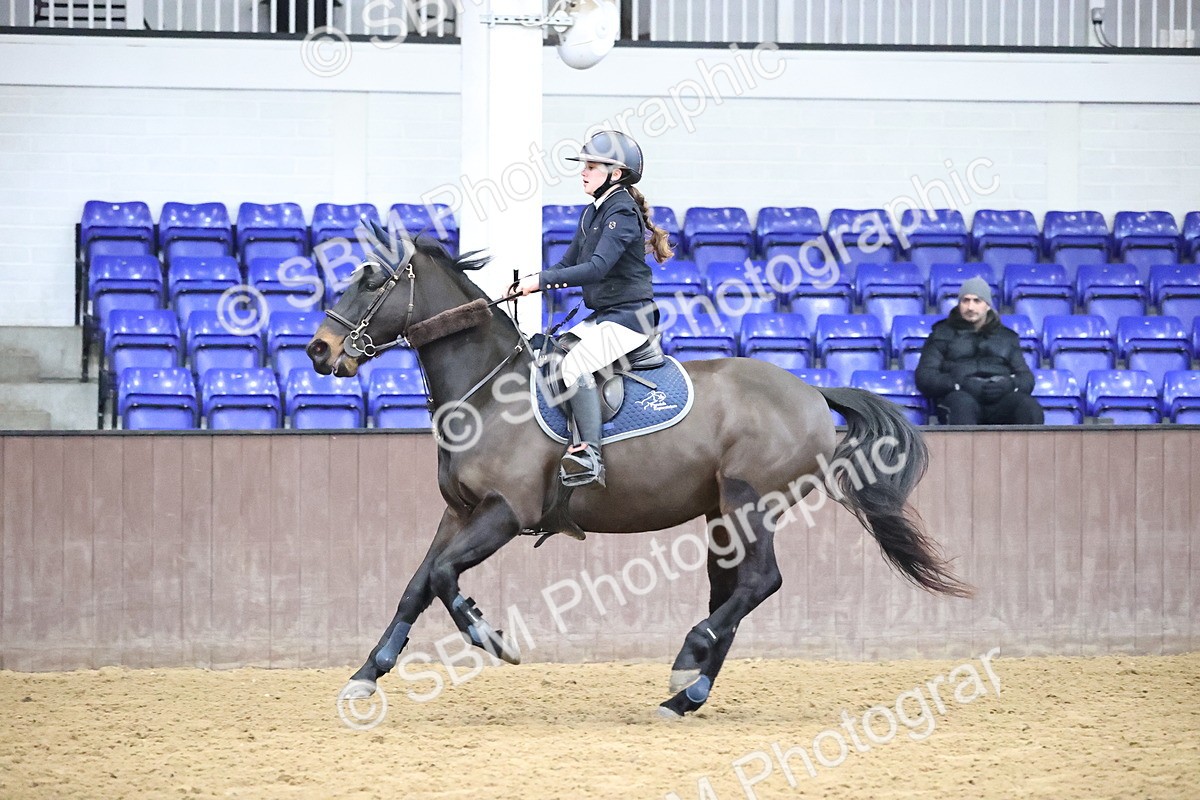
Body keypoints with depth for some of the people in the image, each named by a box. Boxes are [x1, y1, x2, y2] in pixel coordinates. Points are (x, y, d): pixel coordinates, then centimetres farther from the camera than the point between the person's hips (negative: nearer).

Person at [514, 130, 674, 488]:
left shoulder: (622, 213, -15)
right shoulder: (592, 213, 14)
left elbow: (597, 267, -26)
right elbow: (569, 264, 18)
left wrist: (542, 280, -25)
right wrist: (529, 283, 1)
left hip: (629, 317, -10)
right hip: (601, 317, 10)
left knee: (575, 363, -29)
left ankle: (589, 455, -37)